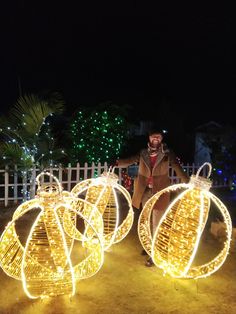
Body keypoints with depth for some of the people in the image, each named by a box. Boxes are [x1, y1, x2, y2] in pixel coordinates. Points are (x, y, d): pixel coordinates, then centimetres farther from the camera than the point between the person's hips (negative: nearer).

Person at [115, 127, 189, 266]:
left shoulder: (168, 154, -4)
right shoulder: (143, 153, 4)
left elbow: (178, 169, -13)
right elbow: (130, 161, -4)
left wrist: (188, 183, -28)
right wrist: (117, 163, -24)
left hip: (159, 192, -4)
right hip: (145, 191, 4)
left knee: (157, 224, 0)